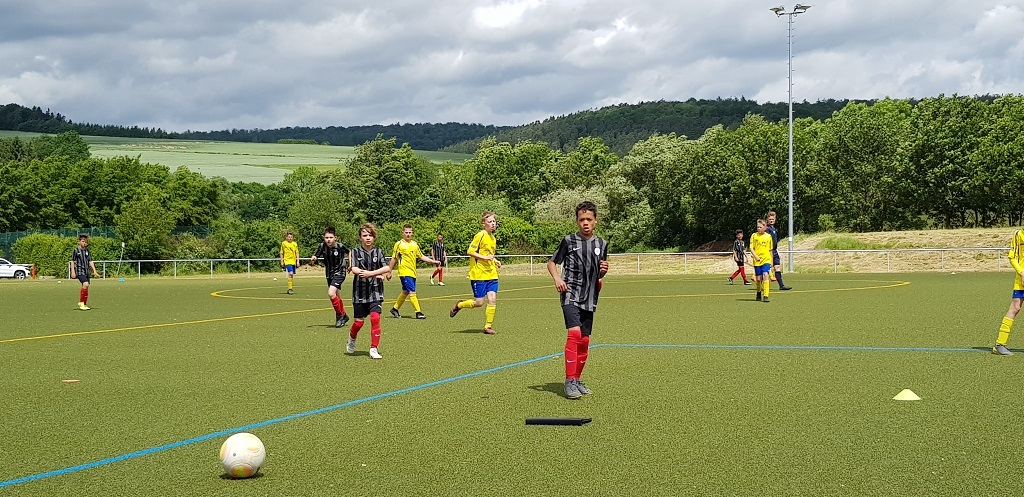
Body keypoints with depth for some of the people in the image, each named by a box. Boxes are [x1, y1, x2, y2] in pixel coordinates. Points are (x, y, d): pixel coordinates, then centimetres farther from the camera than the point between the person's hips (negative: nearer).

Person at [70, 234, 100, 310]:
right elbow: (72, 261, 0)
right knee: (85, 284, -23)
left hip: (86, 271, 6)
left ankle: (85, 304, 18)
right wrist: (73, 272, -6)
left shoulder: (87, 251, 12)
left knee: (86, 287, 7)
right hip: (80, 271, -6)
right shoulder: (76, 250, -1)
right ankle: (81, 302, -10)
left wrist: (94, 271, 6)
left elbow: (90, 261, 13)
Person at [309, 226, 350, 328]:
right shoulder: (322, 246, -11)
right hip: (329, 273, 5)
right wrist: (313, 258, -31)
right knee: (335, 296, 17)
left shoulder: (340, 246, -17)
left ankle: (339, 315, -4)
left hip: (339, 272, -5)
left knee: (331, 293, -22)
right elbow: (315, 257, -9)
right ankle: (344, 316, 37)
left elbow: (349, 252, 2)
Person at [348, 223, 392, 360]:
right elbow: (355, 270, -13)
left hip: (375, 292, 1)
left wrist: (370, 273, -21)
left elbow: (386, 268, -8)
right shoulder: (355, 252, 0)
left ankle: (373, 349, -5)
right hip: (360, 292, -1)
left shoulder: (378, 252, 5)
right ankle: (351, 341, 35)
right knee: (359, 321, 3)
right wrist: (377, 275, -14)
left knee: (375, 318, -13)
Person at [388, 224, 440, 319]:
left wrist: (433, 261, 10)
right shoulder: (399, 244, -4)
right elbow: (394, 259, -1)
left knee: (405, 292, 15)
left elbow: (421, 256, 19)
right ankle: (418, 312, -11)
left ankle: (395, 309, 30)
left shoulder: (415, 244, 12)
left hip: (413, 273, 7)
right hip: (404, 272, -7)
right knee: (412, 292, -12)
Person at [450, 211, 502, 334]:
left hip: (491, 274, 7)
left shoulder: (493, 238, 14)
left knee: (492, 300, -5)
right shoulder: (480, 236, -11)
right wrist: (484, 257, -20)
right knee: (479, 302, -5)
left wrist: (495, 260, 10)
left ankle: (488, 326, 6)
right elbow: (470, 251, -14)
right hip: (478, 274, -7)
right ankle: (459, 305, 23)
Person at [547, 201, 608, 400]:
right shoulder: (569, 240, -2)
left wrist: (603, 271, -4)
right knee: (574, 333, -20)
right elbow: (552, 262, 6)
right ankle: (569, 381, -18)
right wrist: (557, 278, -12)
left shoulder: (601, 244, 9)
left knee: (584, 340, 8)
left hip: (589, 299, 5)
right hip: (571, 296, -5)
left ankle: (577, 380, 22)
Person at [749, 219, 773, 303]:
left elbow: (770, 250, 13)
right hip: (757, 261, 1)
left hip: (766, 260, -1)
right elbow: (751, 248, -1)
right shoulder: (754, 236, 2)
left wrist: (771, 261, 14)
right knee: (758, 279, 6)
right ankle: (759, 294, 31)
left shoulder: (768, 236, 6)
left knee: (765, 275, -18)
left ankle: (765, 296, -21)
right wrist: (755, 256, -16)